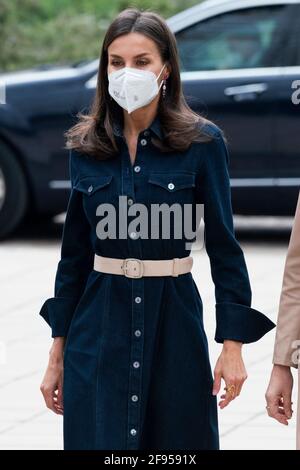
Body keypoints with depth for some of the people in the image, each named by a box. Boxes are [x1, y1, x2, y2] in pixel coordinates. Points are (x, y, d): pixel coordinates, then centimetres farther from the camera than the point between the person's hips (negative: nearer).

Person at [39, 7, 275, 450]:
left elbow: (224, 247, -3)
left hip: (174, 320, -2)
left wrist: (232, 345, -9)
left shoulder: (202, 142, -5)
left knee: (179, 443, 4)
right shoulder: (86, 146, 3)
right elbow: (74, 251, 9)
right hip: (98, 327, 2)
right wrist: (58, 352, 9)